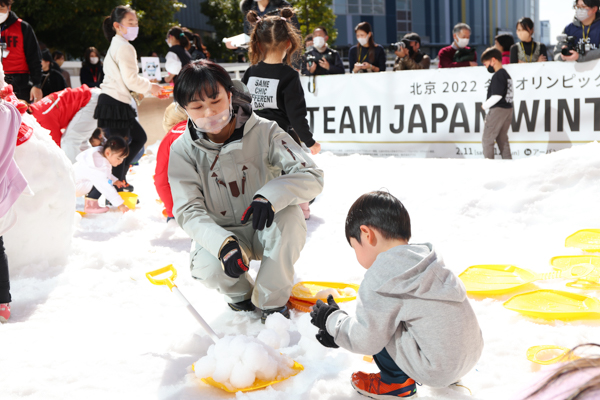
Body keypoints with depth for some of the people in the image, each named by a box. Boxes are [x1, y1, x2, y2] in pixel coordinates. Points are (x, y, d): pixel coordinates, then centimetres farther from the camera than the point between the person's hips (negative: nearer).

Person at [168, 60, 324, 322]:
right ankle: (241, 294, 6)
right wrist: (223, 243, -37)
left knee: (289, 215, -34)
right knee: (208, 267, -32)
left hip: (267, 230, 0)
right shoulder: (183, 150, -11)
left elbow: (311, 176, -22)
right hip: (220, 233, 1)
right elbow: (188, 211, -16)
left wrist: (270, 196, -42)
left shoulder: (264, 132, -16)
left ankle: (272, 302, -14)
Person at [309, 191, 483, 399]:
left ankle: (397, 383, 16)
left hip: (440, 369, -9)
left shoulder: (381, 278, -16)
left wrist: (331, 319, 5)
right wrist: (340, 331, 23)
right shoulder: (425, 261, 11)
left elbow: (366, 339, -11)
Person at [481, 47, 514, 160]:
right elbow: (511, 93, 18)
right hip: (508, 109, 10)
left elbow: (496, 96, -23)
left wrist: (485, 106, -9)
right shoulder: (506, 75, 14)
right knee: (502, 139, 16)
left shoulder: (497, 76, -15)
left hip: (497, 110, -10)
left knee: (487, 140, -5)